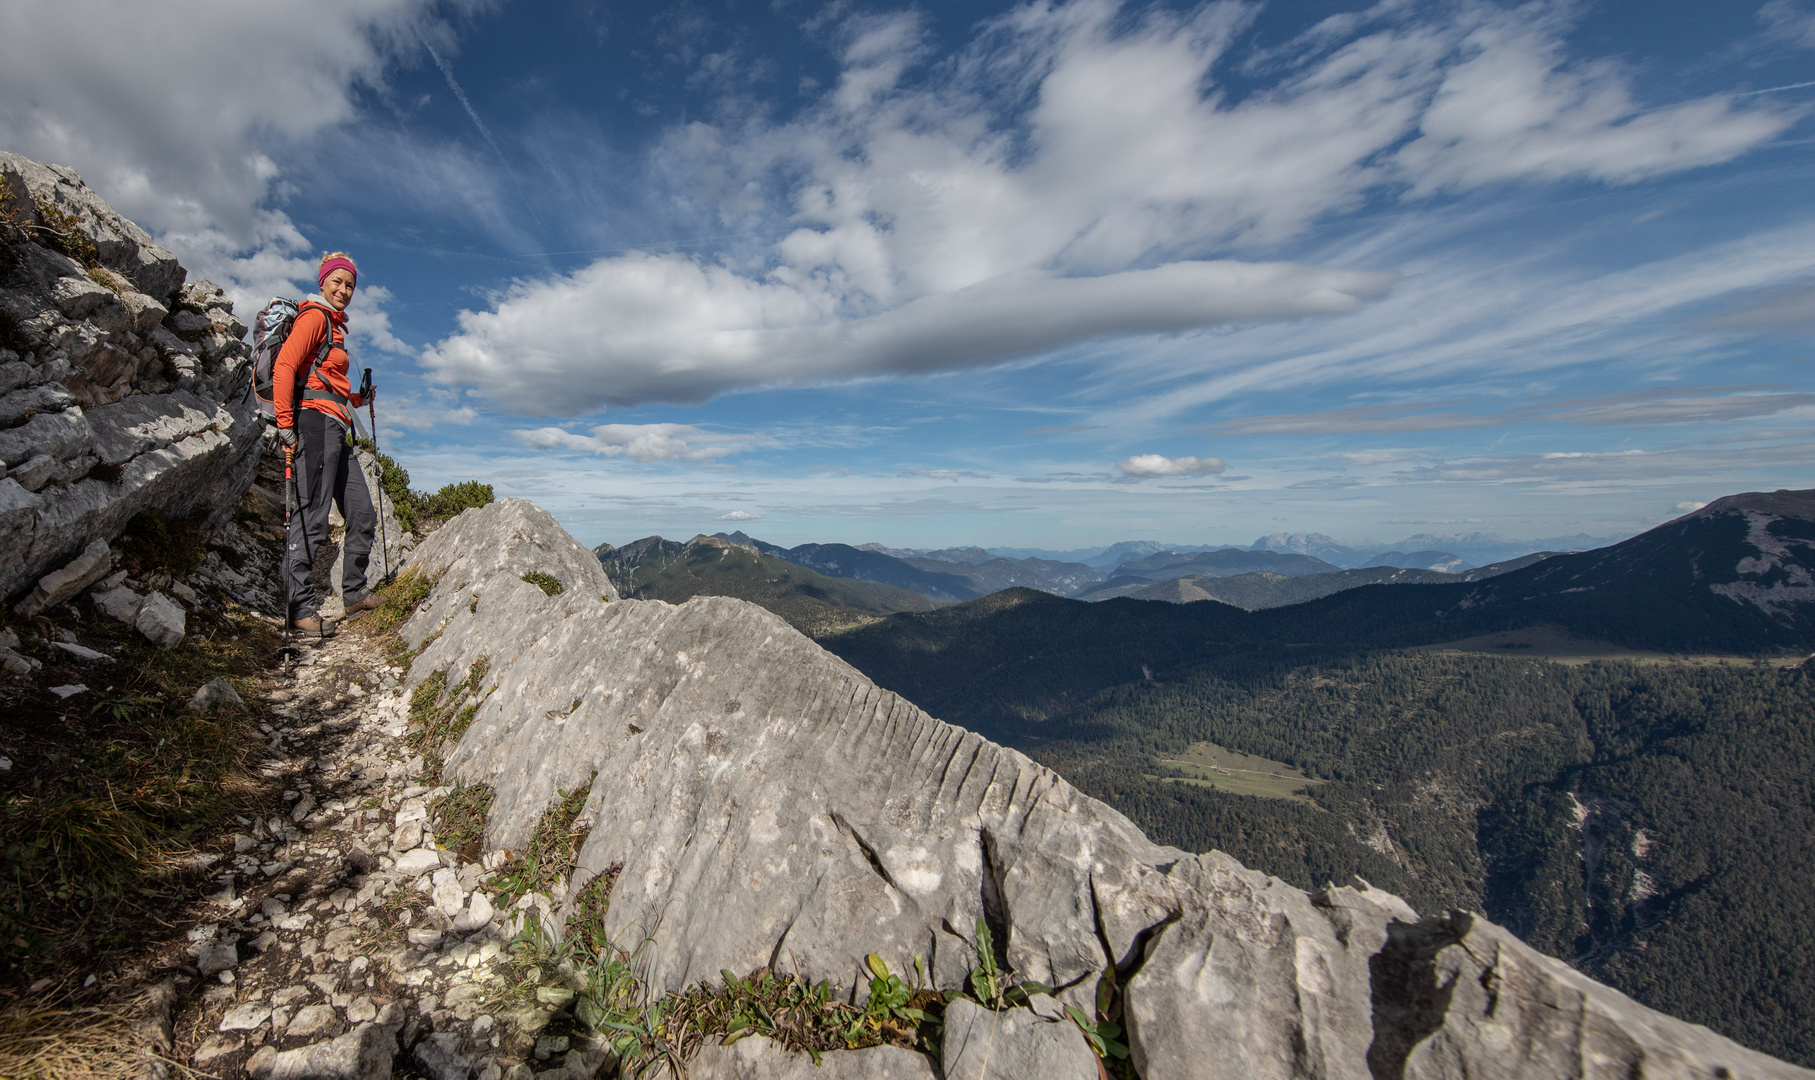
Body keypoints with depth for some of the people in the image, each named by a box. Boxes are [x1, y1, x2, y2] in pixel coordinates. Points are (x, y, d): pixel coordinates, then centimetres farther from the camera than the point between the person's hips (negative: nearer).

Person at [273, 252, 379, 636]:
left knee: (363, 514, 10)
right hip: (316, 420, -10)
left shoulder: (335, 326, 26)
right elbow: (284, 366, -14)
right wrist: (285, 423, -19)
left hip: (336, 428, 10)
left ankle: (355, 592, 19)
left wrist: (357, 399, 14)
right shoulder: (315, 316, -1)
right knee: (311, 516, -12)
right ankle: (300, 606, -10)